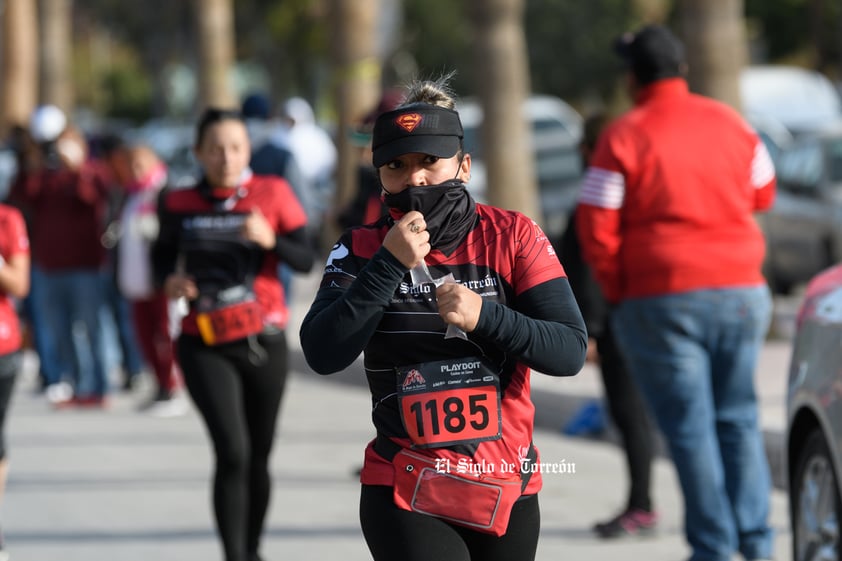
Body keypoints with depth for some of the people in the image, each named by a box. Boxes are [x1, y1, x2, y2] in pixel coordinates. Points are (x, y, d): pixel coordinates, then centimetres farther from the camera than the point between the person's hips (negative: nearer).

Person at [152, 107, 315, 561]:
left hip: (262, 341, 1)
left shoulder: (272, 194, -2)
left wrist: (270, 239, -24)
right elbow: (163, 256, 14)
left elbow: (306, 260, -5)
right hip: (205, 345, -1)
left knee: (258, 458, 12)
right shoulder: (179, 204, -1)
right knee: (232, 452, -17)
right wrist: (169, 281, -7)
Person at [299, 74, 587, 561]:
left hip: (508, 491, 2)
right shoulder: (363, 250, -1)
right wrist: (390, 265, -20)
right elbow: (323, 355, -15)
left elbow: (571, 351, -8)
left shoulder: (512, 236, -1)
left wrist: (483, 317, -22)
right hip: (405, 500, -2)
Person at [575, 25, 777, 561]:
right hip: (742, 293, 4)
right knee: (738, 416, 14)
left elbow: (597, 229, -10)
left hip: (662, 297, -4)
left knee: (689, 425, 1)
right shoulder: (730, 122, 5)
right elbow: (762, 194, 19)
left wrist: (618, 293, 3)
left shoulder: (624, 137, -8)